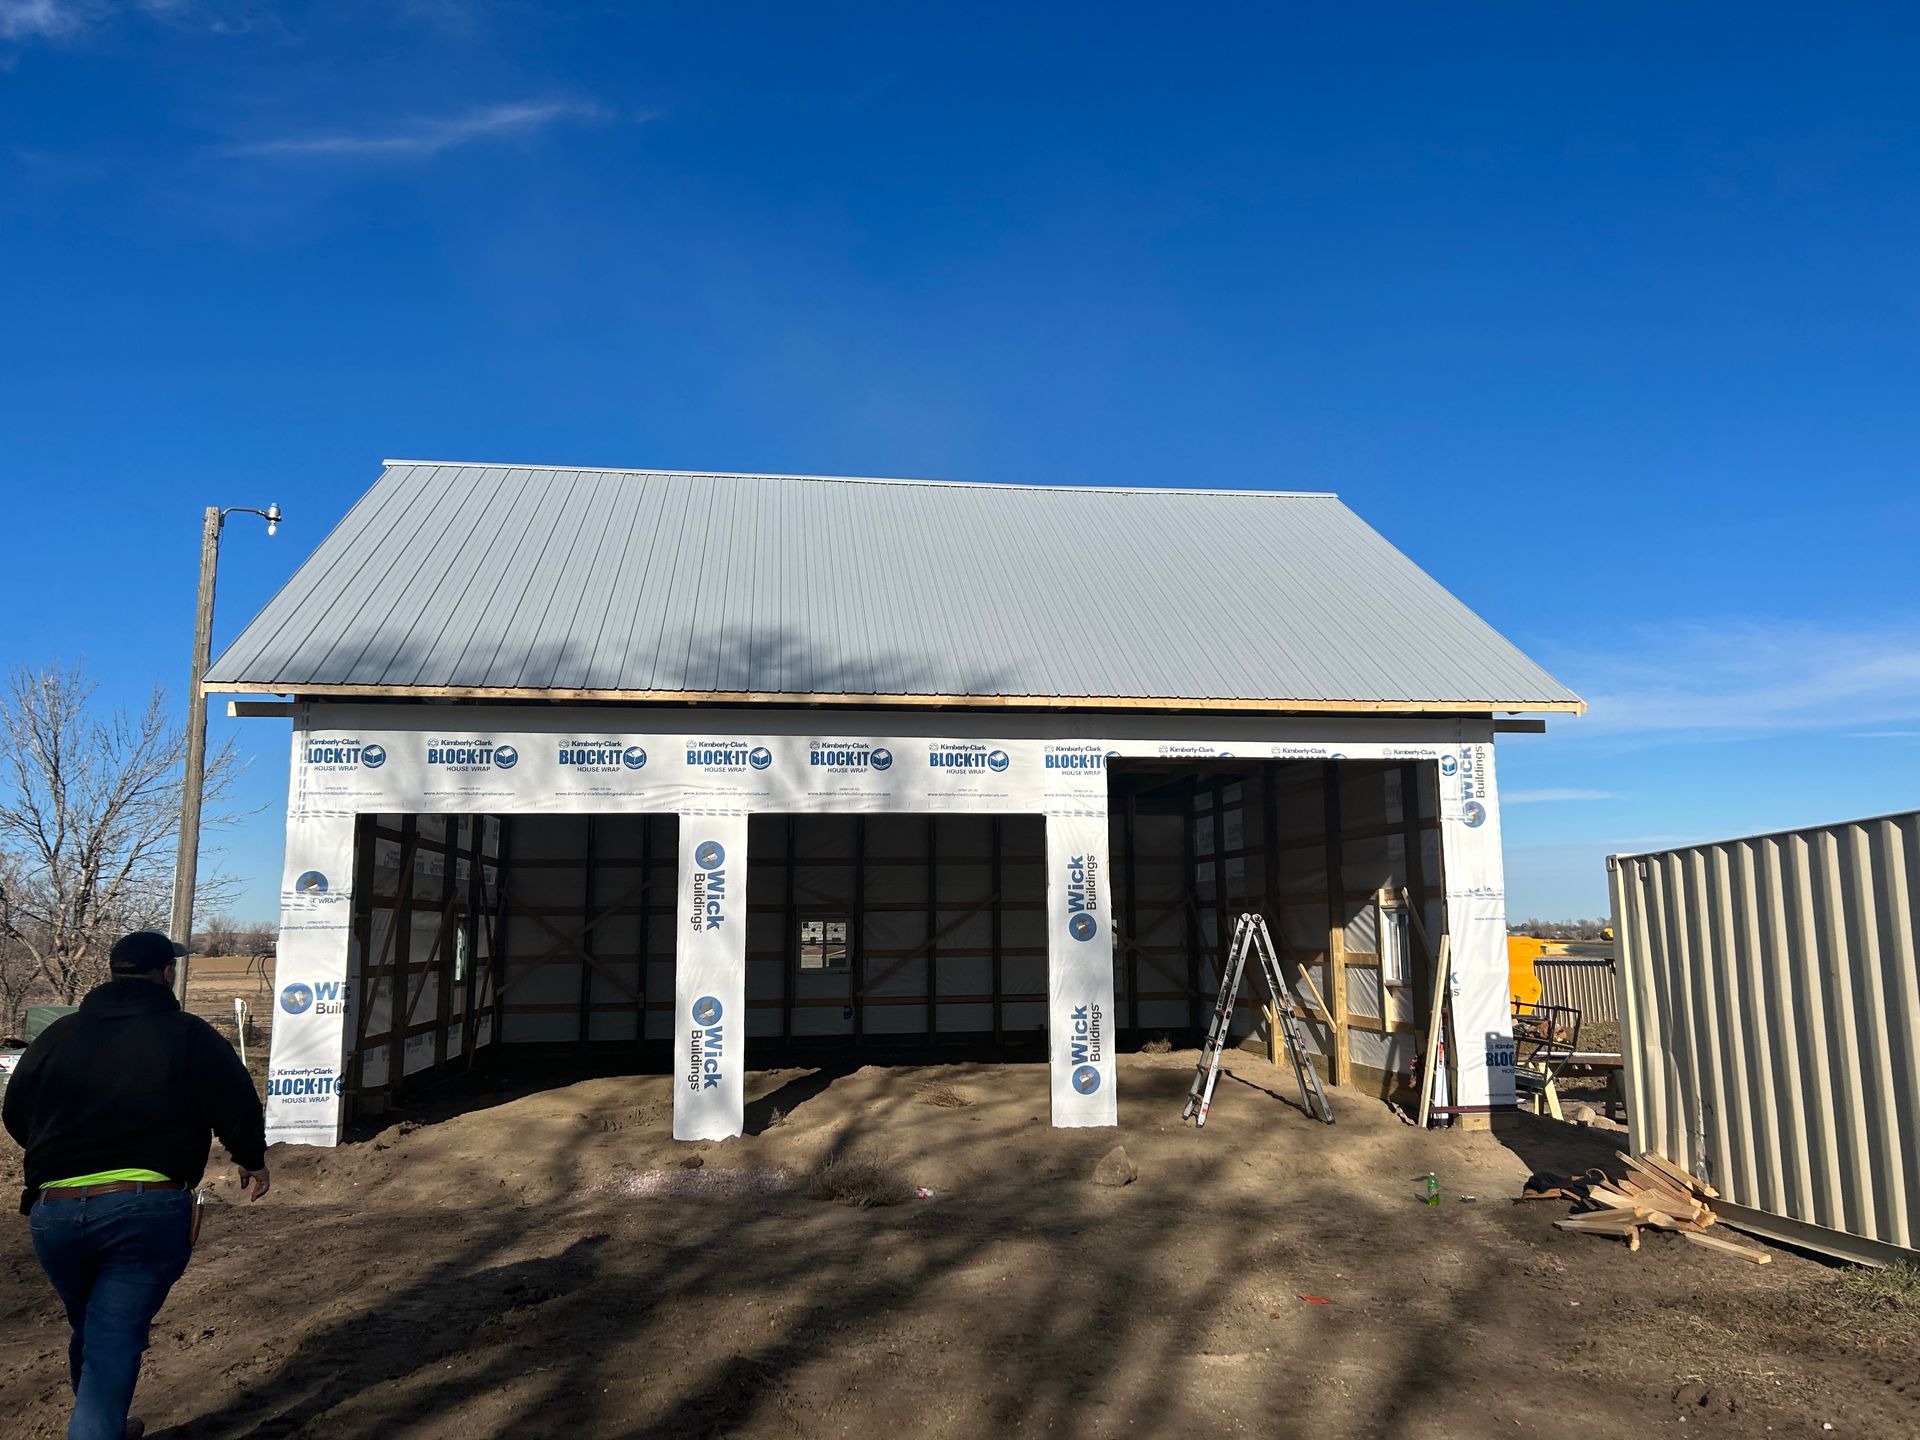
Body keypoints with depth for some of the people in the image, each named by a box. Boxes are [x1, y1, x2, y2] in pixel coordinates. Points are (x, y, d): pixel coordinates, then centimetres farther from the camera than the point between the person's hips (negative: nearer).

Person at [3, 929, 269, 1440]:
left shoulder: (57, 1034, 9)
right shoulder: (189, 1035, -3)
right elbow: (238, 1107, -4)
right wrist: (251, 1160, 16)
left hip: (54, 1210, 5)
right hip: (148, 1208, -5)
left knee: (88, 1334, 24)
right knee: (115, 1344, 1)